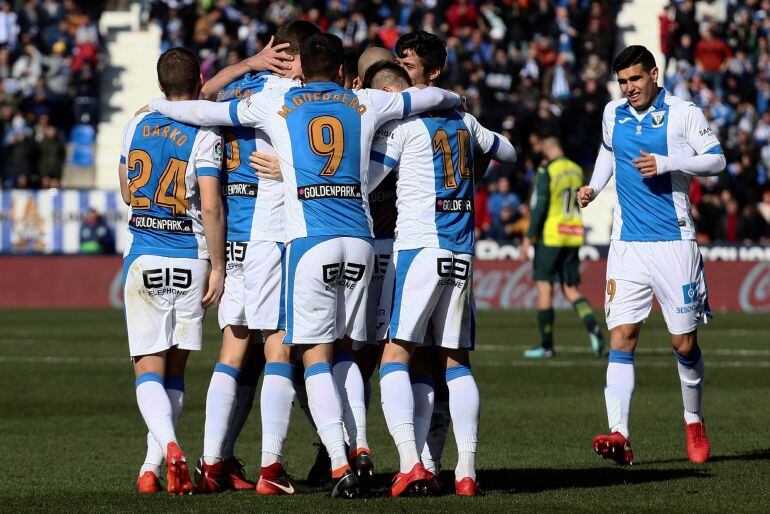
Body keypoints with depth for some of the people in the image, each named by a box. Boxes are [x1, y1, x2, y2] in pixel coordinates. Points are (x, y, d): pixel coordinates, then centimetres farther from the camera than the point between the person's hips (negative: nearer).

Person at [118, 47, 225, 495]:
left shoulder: (136, 127, 6)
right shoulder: (204, 137, -7)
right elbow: (211, 207, -12)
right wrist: (218, 267, -6)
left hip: (142, 257, 1)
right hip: (189, 258, -1)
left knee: (149, 369, -1)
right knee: (174, 370, 11)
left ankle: (168, 445, -25)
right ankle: (153, 467, 10)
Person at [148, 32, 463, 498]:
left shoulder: (276, 105, 8)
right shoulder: (365, 104, 13)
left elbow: (204, 112, 14)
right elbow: (432, 97, 26)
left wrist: (158, 105, 33)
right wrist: (454, 100, 49)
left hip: (311, 241, -2)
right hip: (359, 239, 3)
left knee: (317, 356, -1)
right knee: (345, 350, 17)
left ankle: (340, 464, -12)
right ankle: (359, 442, 0)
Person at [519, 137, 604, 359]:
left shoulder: (546, 171, -11)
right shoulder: (577, 170, 7)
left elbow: (540, 207, -15)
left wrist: (528, 238, -10)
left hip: (550, 235, -6)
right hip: (574, 236, 6)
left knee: (544, 288, 2)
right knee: (571, 290, 10)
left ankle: (546, 345, 4)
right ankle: (593, 328, -14)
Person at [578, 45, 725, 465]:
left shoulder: (684, 114, -3)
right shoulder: (613, 114, 11)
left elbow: (716, 159, -3)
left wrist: (667, 163, -16)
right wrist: (593, 187, 14)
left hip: (673, 242, -3)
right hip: (627, 243, 3)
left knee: (684, 343, 2)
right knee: (620, 337, -10)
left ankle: (694, 422, 27)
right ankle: (619, 435, -19)